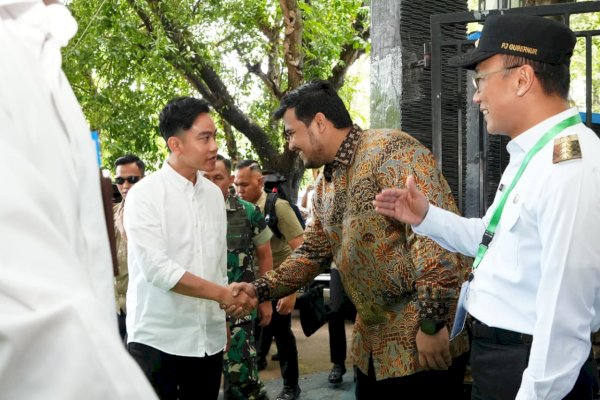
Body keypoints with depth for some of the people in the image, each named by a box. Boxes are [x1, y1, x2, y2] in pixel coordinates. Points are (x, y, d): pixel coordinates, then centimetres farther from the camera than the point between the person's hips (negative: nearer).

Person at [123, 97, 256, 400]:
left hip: (209, 338, 5)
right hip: (158, 339, -5)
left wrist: (223, 318, 15)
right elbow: (156, 268, -18)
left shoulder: (214, 194, 8)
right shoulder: (145, 194, -10)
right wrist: (223, 294, -15)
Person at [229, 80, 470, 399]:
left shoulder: (390, 150, -15)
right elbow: (313, 253, 20)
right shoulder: (324, 188, 13)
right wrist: (261, 289, 6)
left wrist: (432, 322, -23)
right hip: (372, 340, 8)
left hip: (425, 335, -8)